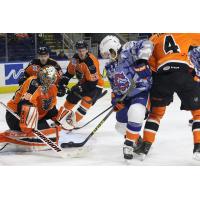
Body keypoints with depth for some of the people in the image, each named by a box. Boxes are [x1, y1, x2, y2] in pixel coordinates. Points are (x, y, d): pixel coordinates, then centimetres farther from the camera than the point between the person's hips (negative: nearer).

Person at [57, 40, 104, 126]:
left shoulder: (91, 62, -32)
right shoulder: (75, 58, -10)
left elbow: (92, 82, -30)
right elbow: (69, 72, 4)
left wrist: (79, 88, -33)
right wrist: (62, 83, -4)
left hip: (95, 84, -7)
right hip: (83, 82, 7)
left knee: (87, 100, -28)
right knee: (70, 98, 6)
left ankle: (74, 120, -21)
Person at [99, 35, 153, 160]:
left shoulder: (127, 51, -13)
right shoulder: (111, 67, 12)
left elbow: (146, 45, -25)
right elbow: (115, 86, 18)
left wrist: (142, 60, -37)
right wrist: (116, 100, 5)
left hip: (142, 91, -9)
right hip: (126, 97, 9)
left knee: (135, 113, -34)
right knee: (121, 124, 12)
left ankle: (129, 145, -19)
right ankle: (136, 139, 39)